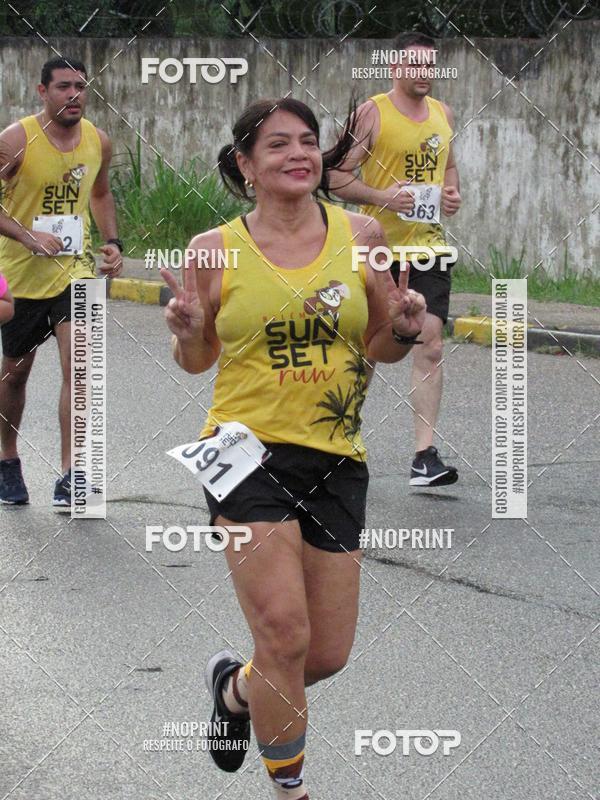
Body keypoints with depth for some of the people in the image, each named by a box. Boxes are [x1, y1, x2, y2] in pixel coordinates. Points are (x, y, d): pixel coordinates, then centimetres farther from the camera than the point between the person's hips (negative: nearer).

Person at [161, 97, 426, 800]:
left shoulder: (360, 237, 4)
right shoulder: (214, 251, -2)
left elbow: (381, 347, 15)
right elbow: (198, 362, 10)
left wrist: (404, 329, -7)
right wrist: (188, 333, -12)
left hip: (335, 459, 3)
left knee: (327, 654, 6)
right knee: (286, 634, -16)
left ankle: (235, 686, 39)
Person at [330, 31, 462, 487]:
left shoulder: (443, 115, 10)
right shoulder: (372, 114, -7)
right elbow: (337, 178, -8)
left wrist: (453, 193, 5)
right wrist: (382, 196, -23)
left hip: (429, 248, 4)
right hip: (379, 247, -4)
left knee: (431, 347, -7)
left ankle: (425, 457, -9)